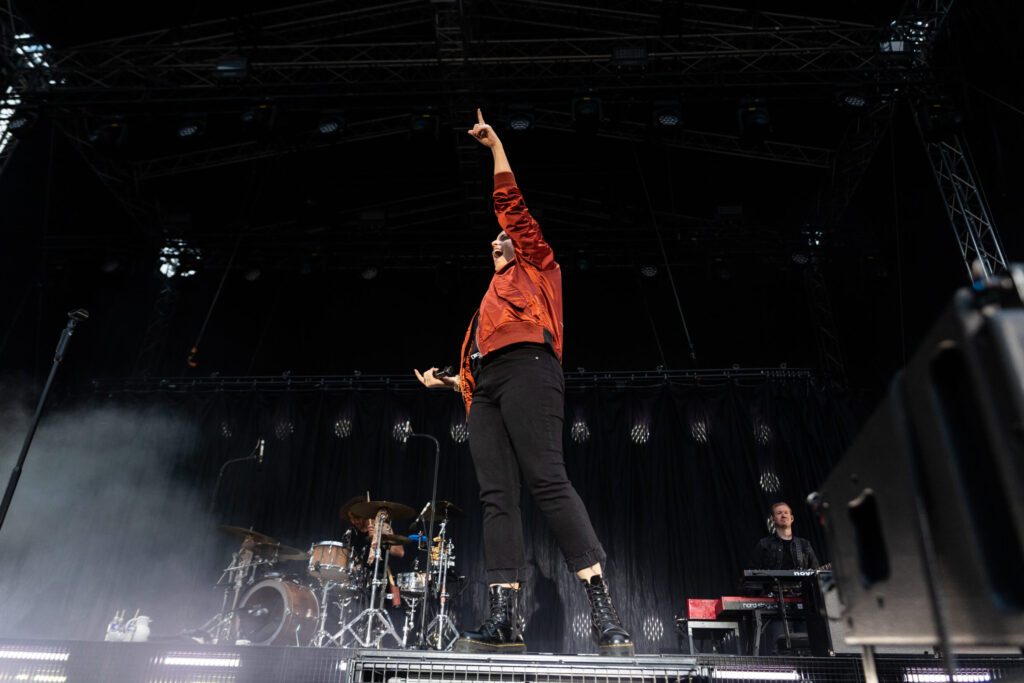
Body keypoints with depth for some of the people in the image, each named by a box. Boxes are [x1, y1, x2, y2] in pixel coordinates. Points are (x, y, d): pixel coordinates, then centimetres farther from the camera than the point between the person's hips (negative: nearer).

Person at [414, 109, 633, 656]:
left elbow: (512, 206, 16)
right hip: (485, 388, 8)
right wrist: (447, 381, 35)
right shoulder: (492, 300, 37)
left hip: (524, 367, -7)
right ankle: (504, 620, -14)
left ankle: (604, 612, -24)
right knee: (496, 496, -7)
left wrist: (496, 146, 23)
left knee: (547, 479, -21)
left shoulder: (536, 267, 22)